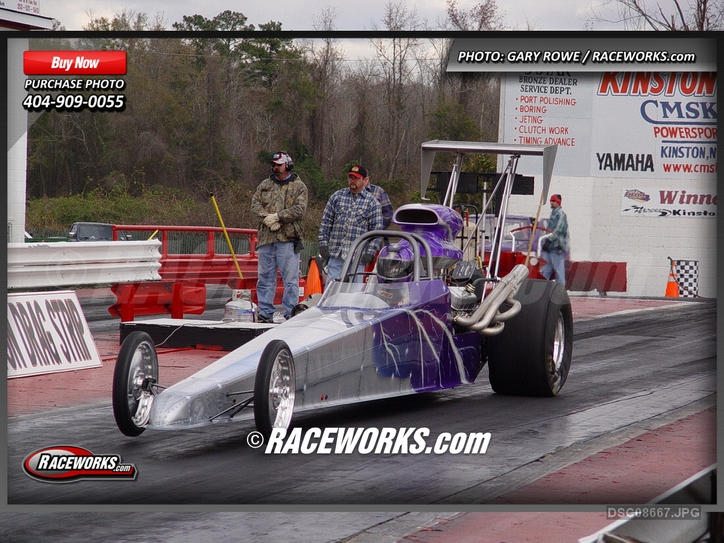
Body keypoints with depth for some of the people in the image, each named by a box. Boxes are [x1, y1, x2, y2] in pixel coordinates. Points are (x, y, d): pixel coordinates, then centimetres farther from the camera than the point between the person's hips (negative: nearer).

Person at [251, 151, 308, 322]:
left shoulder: (298, 187, 3)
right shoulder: (264, 185, 17)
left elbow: (299, 210, -8)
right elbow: (255, 204, 6)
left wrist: (277, 216, -14)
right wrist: (267, 219, -11)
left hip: (288, 239, -4)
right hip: (266, 238, 5)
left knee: (290, 278, -5)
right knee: (265, 277, 8)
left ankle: (290, 313, -2)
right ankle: (265, 313, 13)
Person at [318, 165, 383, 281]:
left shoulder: (372, 202, 5)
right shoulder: (337, 196, 11)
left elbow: (376, 228, 2)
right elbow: (326, 221, 12)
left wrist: (369, 252, -6)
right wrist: (323, 244, 3)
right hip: (335, 254, 2)